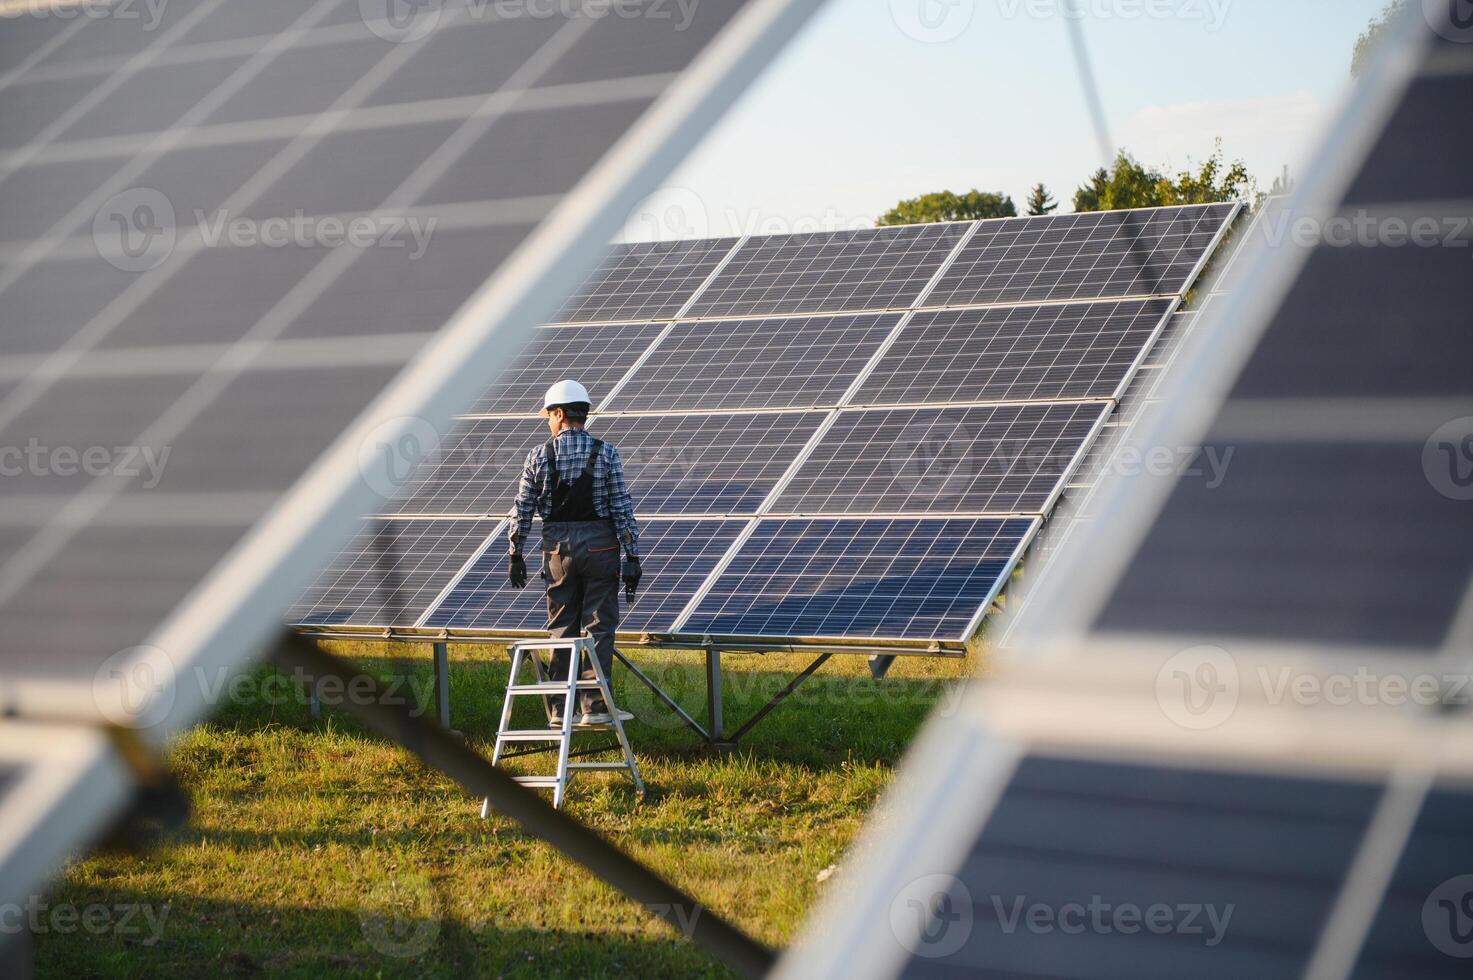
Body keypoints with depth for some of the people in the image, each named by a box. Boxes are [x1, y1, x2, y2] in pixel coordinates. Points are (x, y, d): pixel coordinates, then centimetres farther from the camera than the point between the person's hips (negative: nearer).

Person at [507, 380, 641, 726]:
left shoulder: (539, 456, -3)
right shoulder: (605, 453, -5)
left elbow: (522, 511, 0)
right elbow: (622, 508, -7)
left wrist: (515, 555, 11)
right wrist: (632, 557, -4)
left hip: (557, 548, 2)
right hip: (599, 546, -2)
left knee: (561, 629, 10)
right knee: (599, 628, 3)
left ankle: (560, 708, 12)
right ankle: (594, 707, 0)